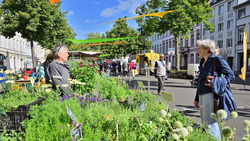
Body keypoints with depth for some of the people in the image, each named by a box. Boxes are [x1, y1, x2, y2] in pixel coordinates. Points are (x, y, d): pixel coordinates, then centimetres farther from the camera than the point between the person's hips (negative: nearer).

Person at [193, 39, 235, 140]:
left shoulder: (217, 60, -6)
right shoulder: (203, 62, 17)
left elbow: (231, 75, -7)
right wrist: (197, 99, 20)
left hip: (211, 94, -8)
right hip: (202, 95, 8)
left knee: (210, 122, -5)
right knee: (204, 122, 13)